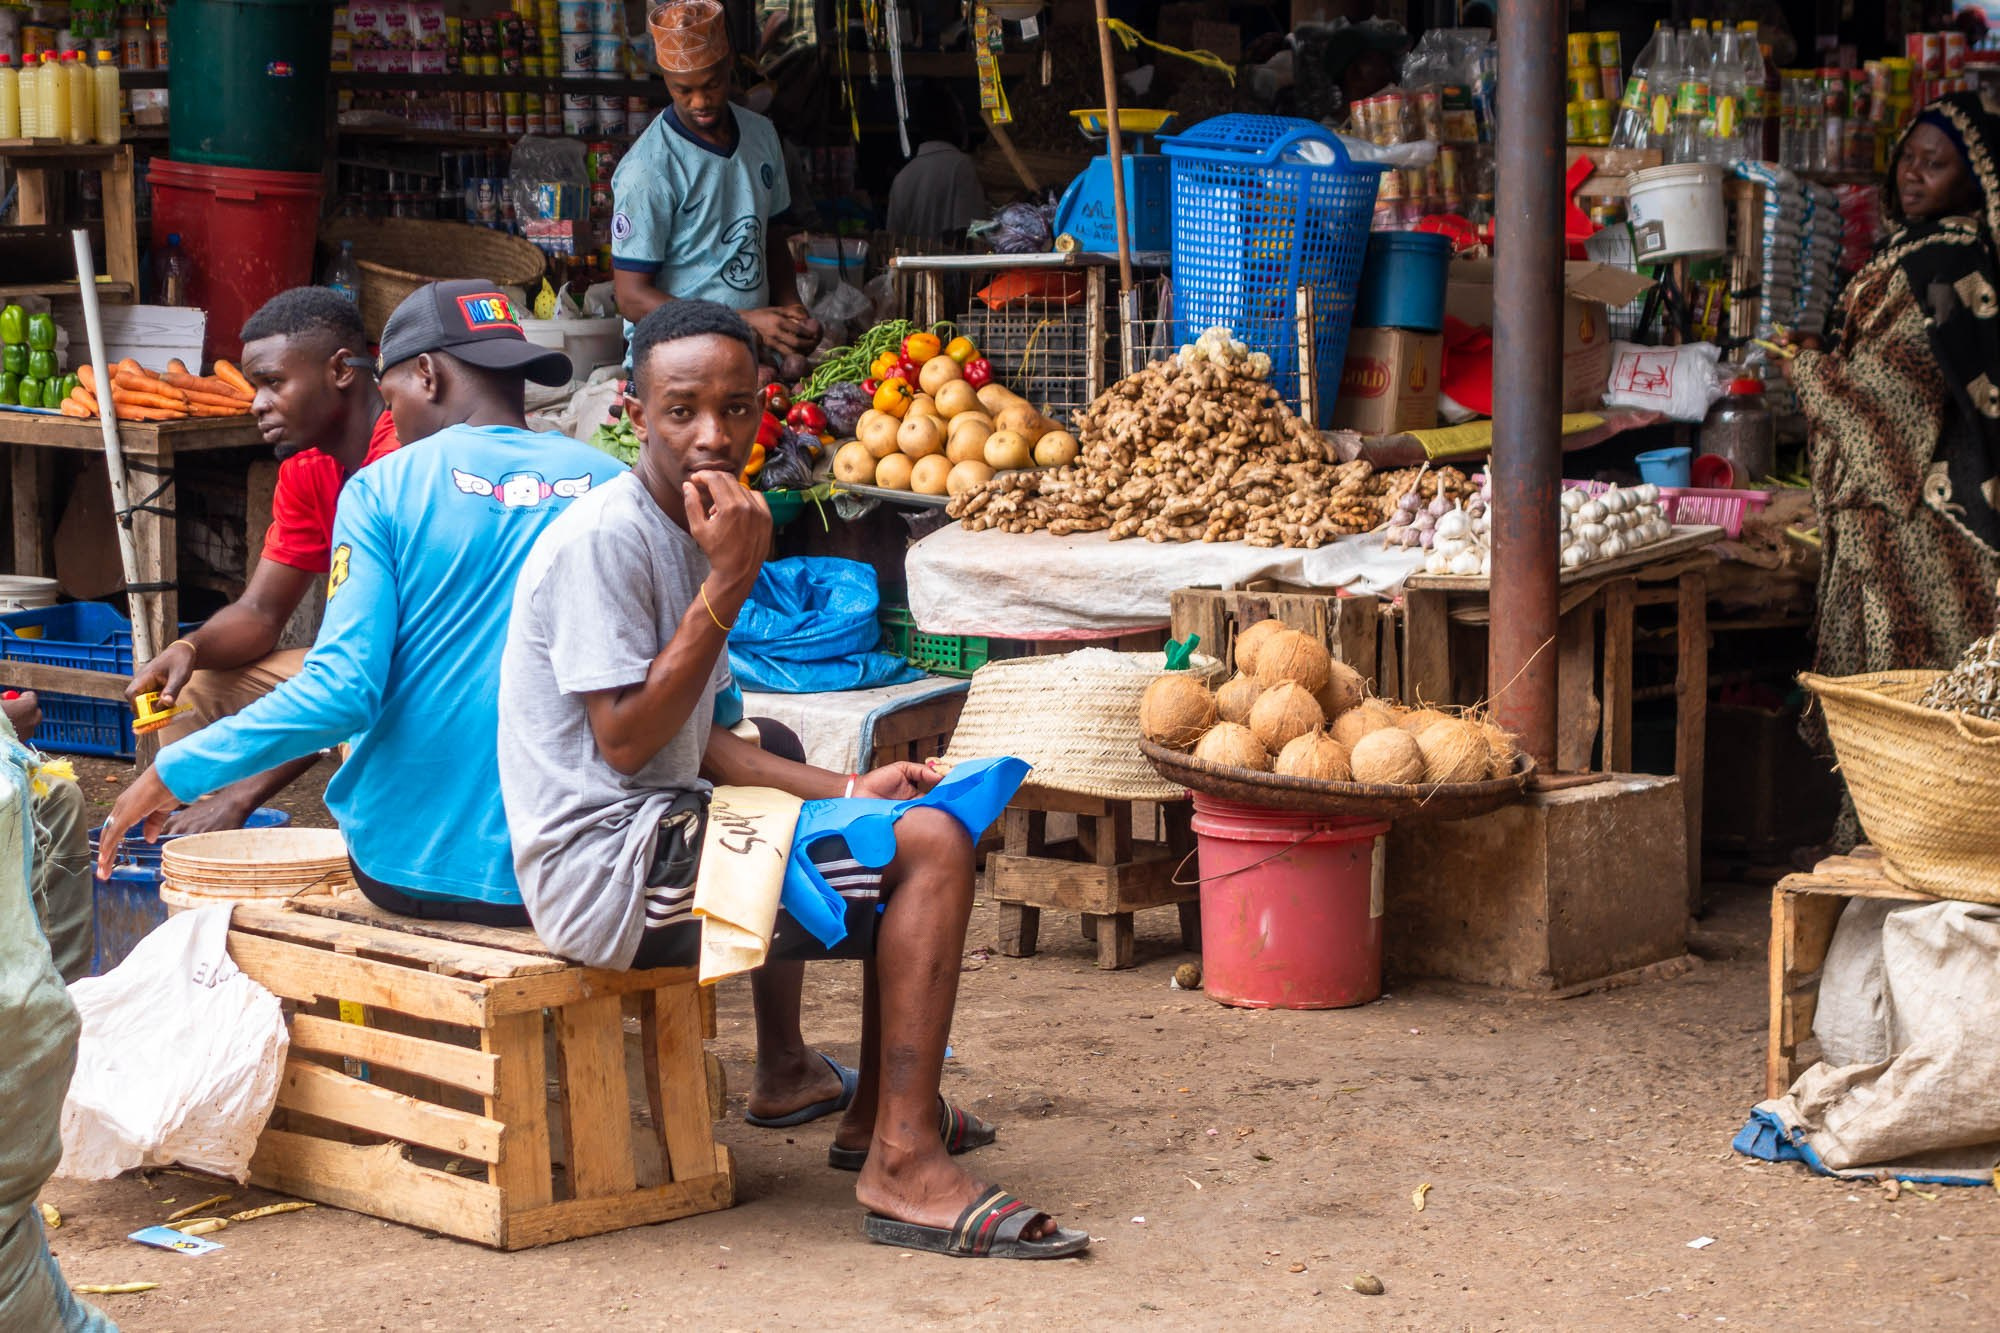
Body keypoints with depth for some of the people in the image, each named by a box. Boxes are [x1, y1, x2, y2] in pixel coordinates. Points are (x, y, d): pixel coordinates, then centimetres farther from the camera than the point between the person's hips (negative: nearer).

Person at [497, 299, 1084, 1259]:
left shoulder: (689, 531, 14)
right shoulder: (605, 536, -16)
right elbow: (623, 743, -21)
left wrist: (844, 791, 7)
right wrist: (728, 584, -21)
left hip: (656, 835, 10)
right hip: (607, 870, -10)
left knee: (919, 828, 20)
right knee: (931, 846, -16)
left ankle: (873, 1117, 26)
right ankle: (905, 1166, -16)